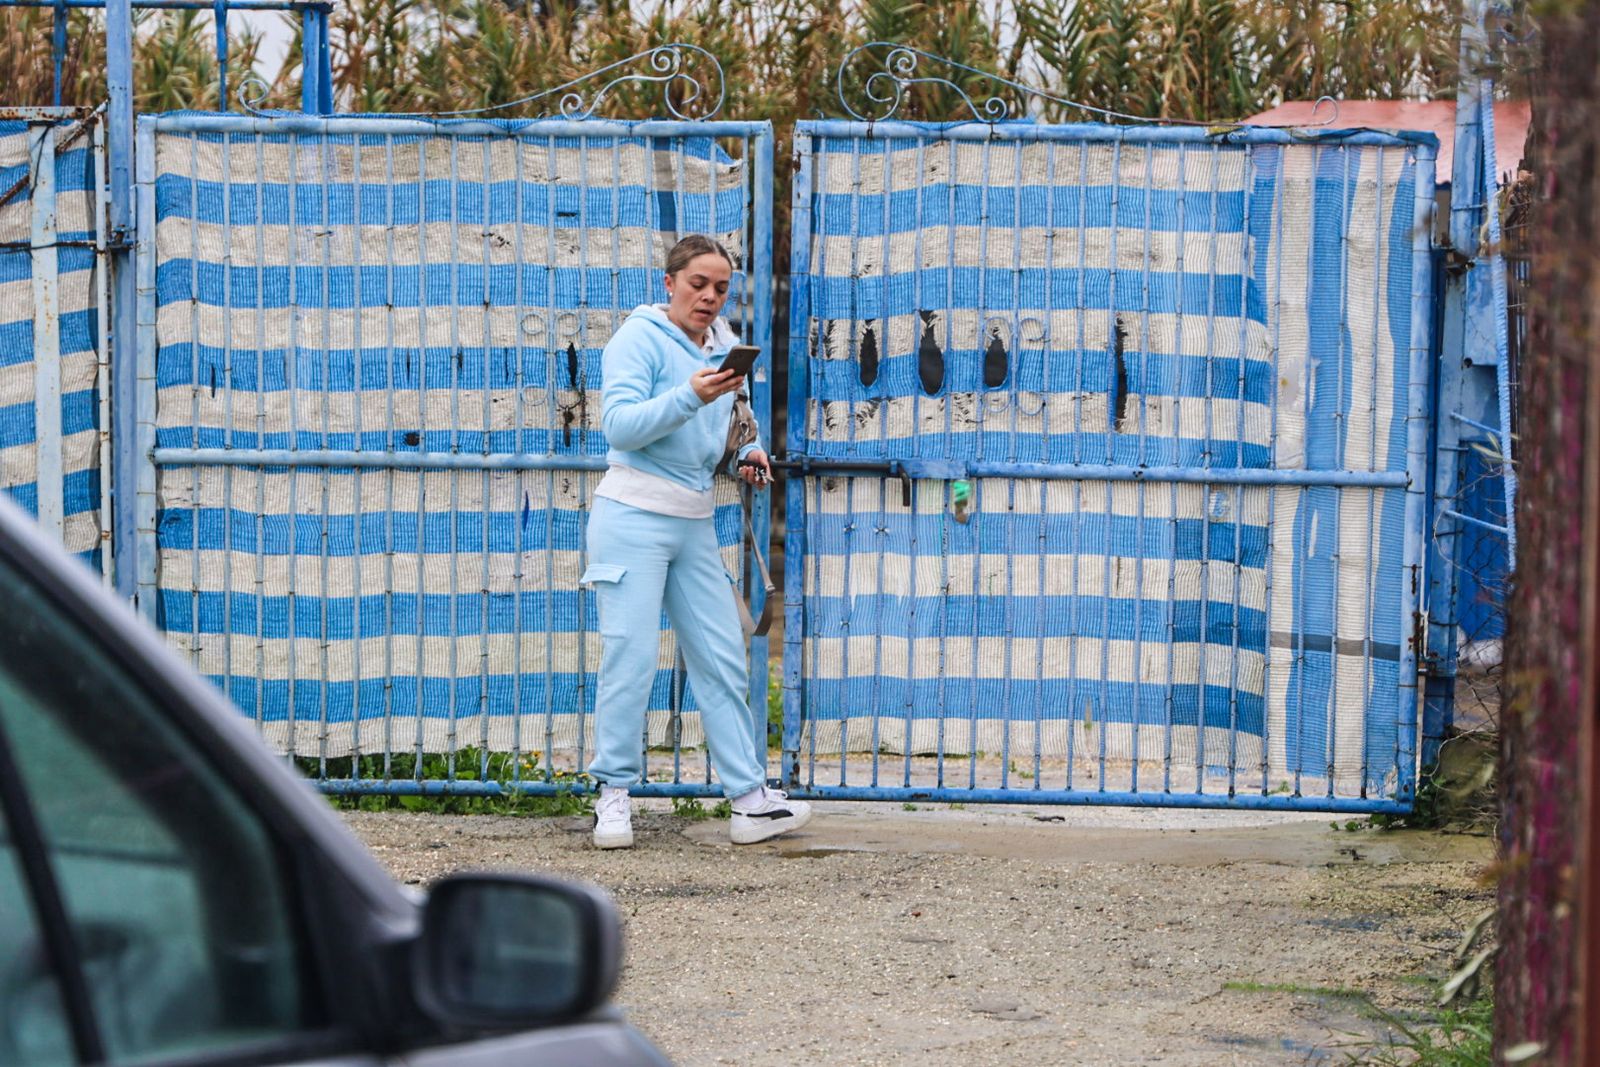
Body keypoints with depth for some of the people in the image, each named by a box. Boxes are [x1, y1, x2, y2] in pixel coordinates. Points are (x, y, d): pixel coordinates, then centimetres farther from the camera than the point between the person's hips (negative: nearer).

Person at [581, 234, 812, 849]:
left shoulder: (722, 348, 14)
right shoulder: (640, 338, -7)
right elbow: (620, 425, -18)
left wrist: (746, 454, 5)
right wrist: (689, 397, -30)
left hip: (694, 523, 7)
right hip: (634, 516, -7)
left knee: (723, 660, 4)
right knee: (631, 656, -9)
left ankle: (750, 798, 6)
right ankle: (614, 797, -2)